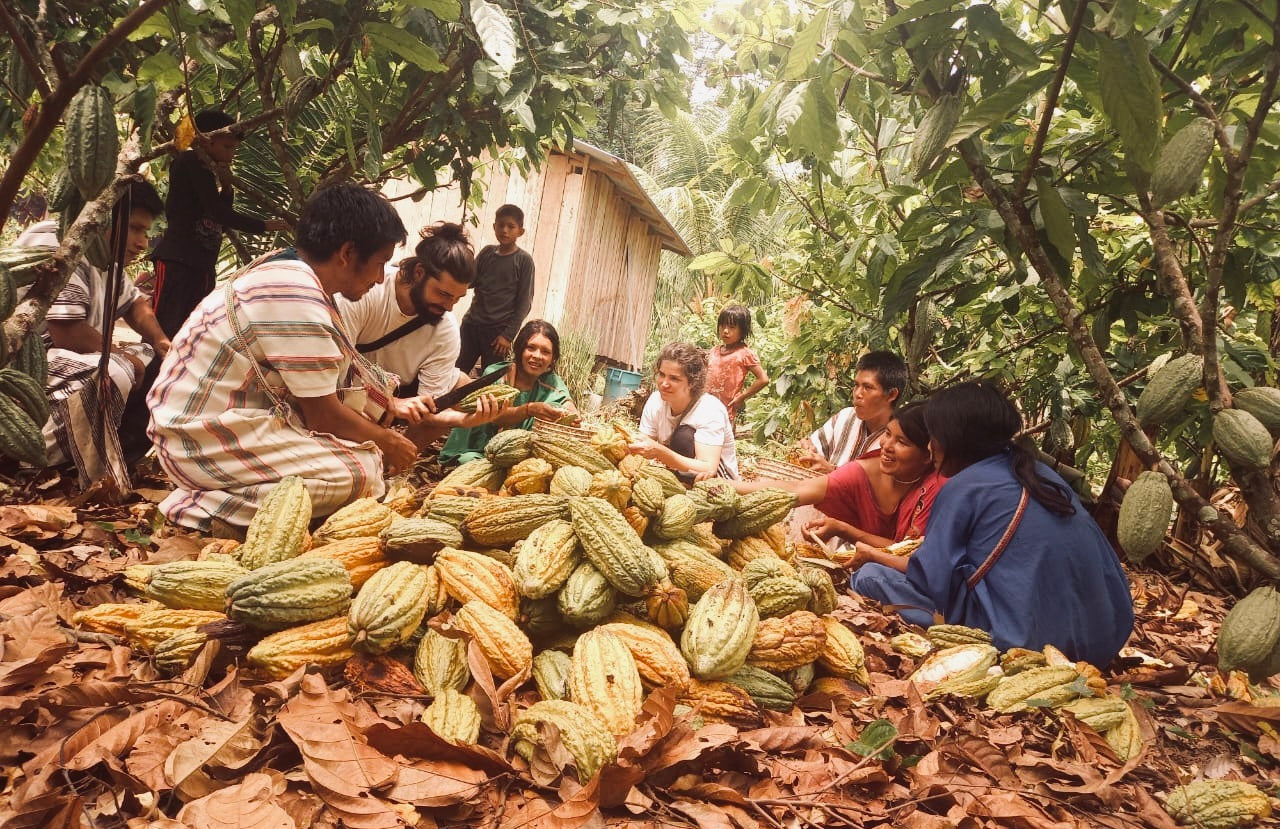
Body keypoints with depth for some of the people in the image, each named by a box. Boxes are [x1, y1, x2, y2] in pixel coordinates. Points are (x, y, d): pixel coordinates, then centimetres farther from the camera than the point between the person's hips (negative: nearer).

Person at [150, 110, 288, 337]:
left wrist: (226, 186, 5)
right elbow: (217, 211, -14)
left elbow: (220, 218, 19)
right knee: (165, 328, -13)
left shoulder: (206, 168, 20)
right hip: (178, 259, -9)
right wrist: (262, 225, -10)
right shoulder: (190, 161, -6)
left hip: (201, 262, 9)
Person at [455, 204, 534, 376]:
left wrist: (508, 334, -12)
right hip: (471, 323, 4)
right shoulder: (487, 252, 8)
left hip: (498, 330, -4)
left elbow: (524, 301, -7)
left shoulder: (524, 260, -5)